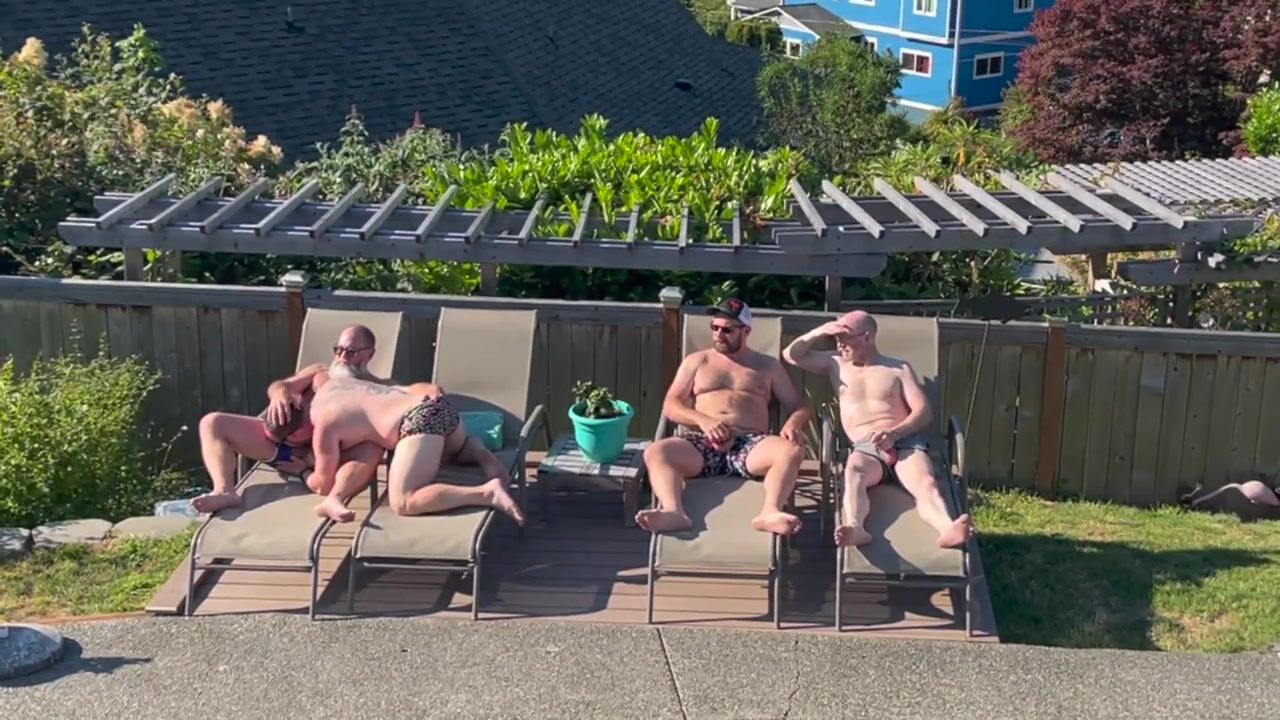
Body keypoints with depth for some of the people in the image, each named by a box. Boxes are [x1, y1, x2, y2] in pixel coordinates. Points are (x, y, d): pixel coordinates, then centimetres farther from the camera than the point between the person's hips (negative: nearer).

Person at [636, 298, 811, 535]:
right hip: (702, 443, 0)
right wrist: (704, 420, -11)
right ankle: (674, 512, -52)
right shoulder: (696, 361, 21)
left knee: (792, 450, -32)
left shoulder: (768, 365, 22)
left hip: (750, 445, 0)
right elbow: (670, 406, 10)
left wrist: (792, 424, -9)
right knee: (655, 452, -30)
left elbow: (799, 406, 17)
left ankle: (769, 513, -52)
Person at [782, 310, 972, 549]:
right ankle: (855, 528, -66)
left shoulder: (900, 368, 18)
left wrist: (895, 433, -13)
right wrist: (821, 331, 10)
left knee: (925, 482, -34)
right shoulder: (836, 364, 26)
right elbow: (791, 355, 24)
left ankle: (948, 529, -62)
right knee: (853, 472, -38)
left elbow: (924, 412, 7)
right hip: (865, 447, 0)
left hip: (905, 442, 0)